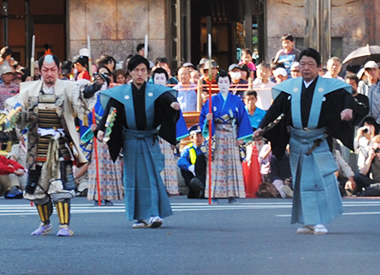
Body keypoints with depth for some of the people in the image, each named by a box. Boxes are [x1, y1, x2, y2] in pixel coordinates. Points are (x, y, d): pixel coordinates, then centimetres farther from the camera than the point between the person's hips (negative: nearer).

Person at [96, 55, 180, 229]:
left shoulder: (155, 91, 0)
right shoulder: (121, 93, 2)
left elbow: (167, 97, -19)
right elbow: (110, 112, -5)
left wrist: (173, 103, -42)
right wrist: (101, 129, -21)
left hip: (150, 140, -1)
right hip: (130, 140, 1)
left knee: (152, 176, -8)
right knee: (134, 178, 2)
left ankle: (154, 214, -9)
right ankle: (139, 217, 8)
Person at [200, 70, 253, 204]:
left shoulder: (236, 101, 7)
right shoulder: (212, 101, 6)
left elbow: (243, 118, 5)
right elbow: (203, 116, 3)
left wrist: (241, 137, -2)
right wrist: (207, 119, -20)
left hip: (232, 137, 1)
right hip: (217, 136, -1)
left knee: (232, 163, -3)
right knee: (217, 164, -5)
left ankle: (232, 195, -2)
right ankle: (215, 195, -6)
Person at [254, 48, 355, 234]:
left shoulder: (329, 87, 0)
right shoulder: (290, 87, 7)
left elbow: (346, 96, -10)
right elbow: (275, 109, 7)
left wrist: (348, 108, -33)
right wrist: (262, 128, -3)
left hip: (318, 141, -3)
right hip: (297, 141, 3)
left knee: (321, 179, -8)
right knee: (303, 182, 5)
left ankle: (319, 221, -4)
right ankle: (309, 222, 10)